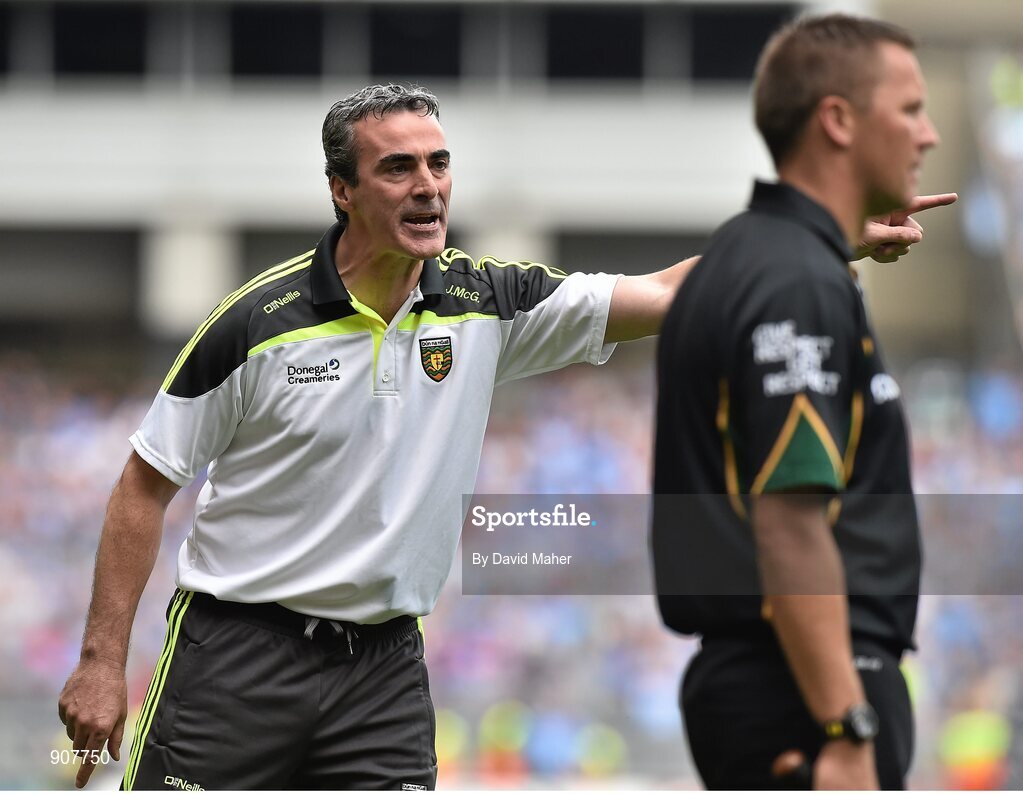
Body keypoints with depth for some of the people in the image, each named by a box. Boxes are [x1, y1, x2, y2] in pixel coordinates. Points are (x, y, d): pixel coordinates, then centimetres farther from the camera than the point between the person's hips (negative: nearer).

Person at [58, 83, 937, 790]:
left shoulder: (486, 303, 0)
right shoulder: (260, 321, -10)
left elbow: (669, 294, -1)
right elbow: (147, 485, -4)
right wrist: (102, 662, -7)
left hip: (384, 666, 3)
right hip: (237, 655, -3)